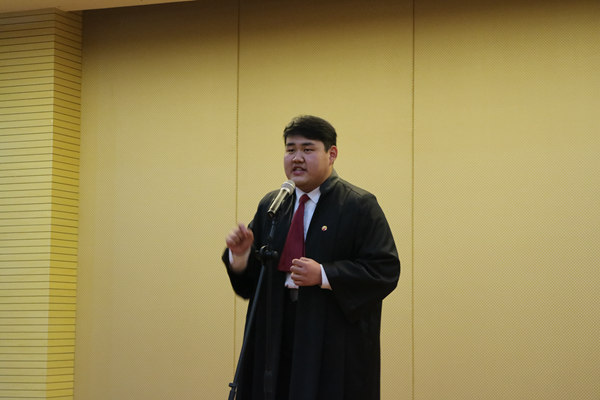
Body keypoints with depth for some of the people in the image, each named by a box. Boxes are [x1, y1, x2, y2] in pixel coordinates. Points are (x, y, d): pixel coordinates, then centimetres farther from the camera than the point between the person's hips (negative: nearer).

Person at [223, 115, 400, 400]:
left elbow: (385, 271, -12)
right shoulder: (270, 205, 12)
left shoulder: (359, 206, -5)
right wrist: (241, 254, -9)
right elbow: (250, 278, 13)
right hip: (277, 343, 5)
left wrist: (324, 275, -21)